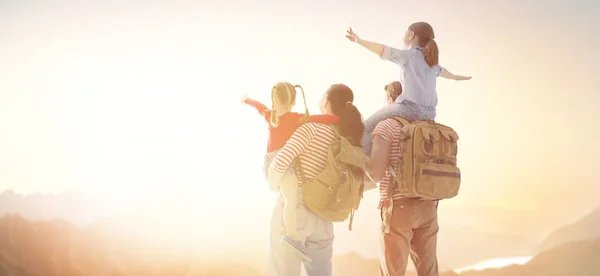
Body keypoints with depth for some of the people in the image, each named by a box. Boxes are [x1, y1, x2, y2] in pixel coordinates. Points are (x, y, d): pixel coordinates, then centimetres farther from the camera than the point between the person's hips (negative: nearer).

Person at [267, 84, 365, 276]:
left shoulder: (314, 126, -10)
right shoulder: (351, 138, 6)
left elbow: (281, 161, -17)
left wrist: (274, 184, 2)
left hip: (293, 209, -6)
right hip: (323, 218, 6)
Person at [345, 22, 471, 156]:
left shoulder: (408, 55, -2)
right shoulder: (432, 61, 19)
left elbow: (382, 50, -14)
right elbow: (442, 71, 40)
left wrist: (360, 41, -20)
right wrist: (456, 77, 60)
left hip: (411, 109, -7)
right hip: (430, 113, 8)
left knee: (367, 128, -2)